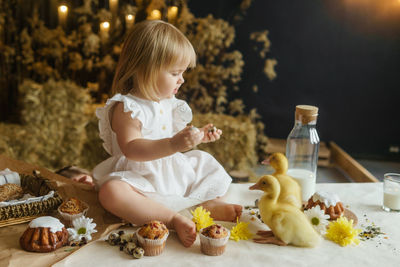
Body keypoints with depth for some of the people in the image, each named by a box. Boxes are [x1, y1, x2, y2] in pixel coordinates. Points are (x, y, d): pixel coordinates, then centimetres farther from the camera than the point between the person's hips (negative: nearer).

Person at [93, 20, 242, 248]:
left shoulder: (169, 103, 10)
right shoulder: (126, 108, -17)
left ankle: (211, 204, -12)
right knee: (111, 192, -38)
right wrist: (173, 145, -41)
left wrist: (200, 136, 5)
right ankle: (173, 218, -37)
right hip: (140, 176, -8)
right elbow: (131, 149, -30)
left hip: (175, 174, 8)